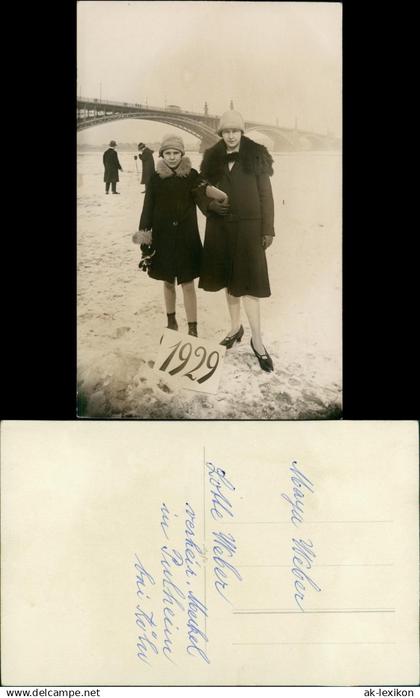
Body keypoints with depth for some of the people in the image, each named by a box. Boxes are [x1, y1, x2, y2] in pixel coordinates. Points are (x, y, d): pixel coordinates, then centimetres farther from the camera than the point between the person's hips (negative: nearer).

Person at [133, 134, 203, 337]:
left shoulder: (192, 176, -3)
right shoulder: (156, 178, -2)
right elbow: (147, 209, -1)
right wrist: (143, 237, -6)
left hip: (186, 237, -1)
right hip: (163, 237, 1)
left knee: (187, 283, -2)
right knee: (168, 282, 13)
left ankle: (192, 328, 0)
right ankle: (171, 321, 30)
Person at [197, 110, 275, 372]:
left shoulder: (256, 156, -2)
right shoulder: (212, 159, 6)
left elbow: (266, 195, -2)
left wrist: (268, 229, -5)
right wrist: (211, 204, -10)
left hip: (248, 227, -4)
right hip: (220, 227, 4)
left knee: (248, 281, -7)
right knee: (230, 280, 12)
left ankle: (257, 341, -2)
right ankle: (236, 327, 28)